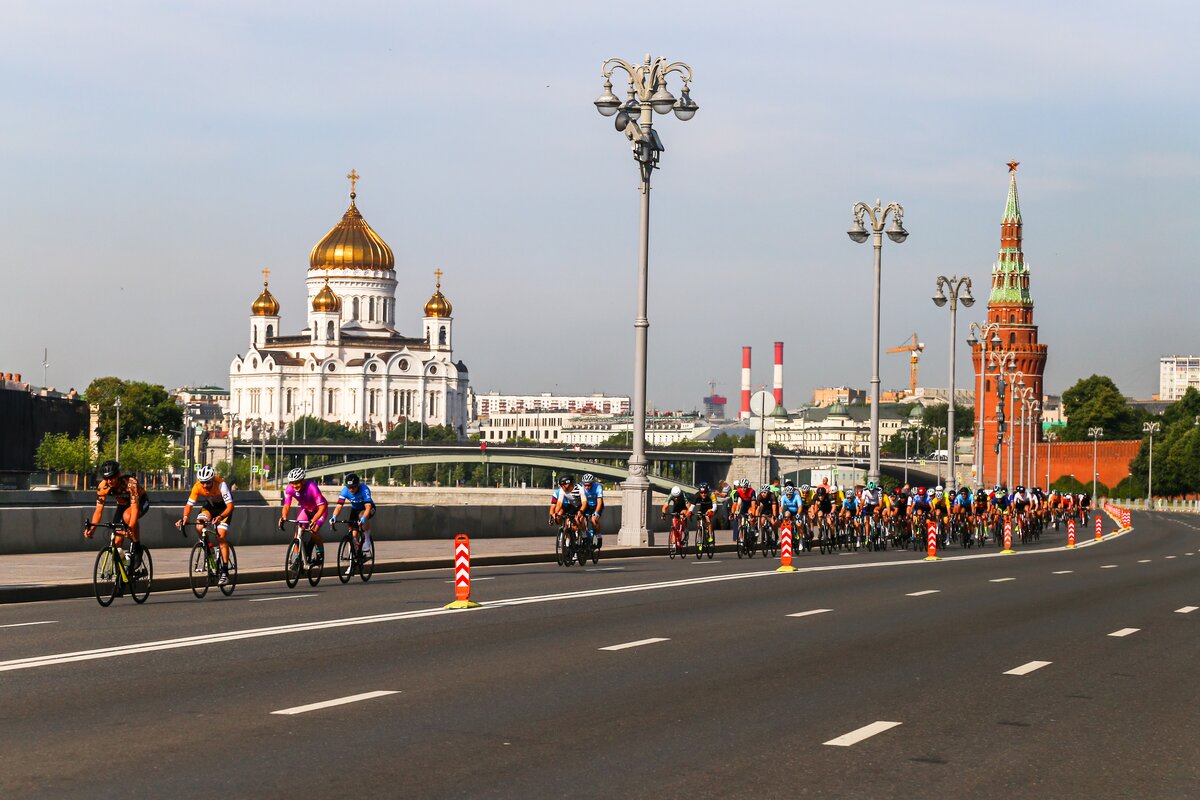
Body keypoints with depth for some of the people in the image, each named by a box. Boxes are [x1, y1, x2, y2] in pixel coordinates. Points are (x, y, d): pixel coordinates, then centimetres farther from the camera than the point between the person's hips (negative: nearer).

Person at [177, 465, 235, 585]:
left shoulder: (221, 484, -35)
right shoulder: (197, 487, -25)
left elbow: (230, 505, -38)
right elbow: (189, 504, -18)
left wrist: (220, 517, -55)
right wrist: (185, 517, -37)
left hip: (224, 507, -4)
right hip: (210, 505, 4)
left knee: (221, 537, -17)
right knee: (199, 527, -24)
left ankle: (224, 572, -14)